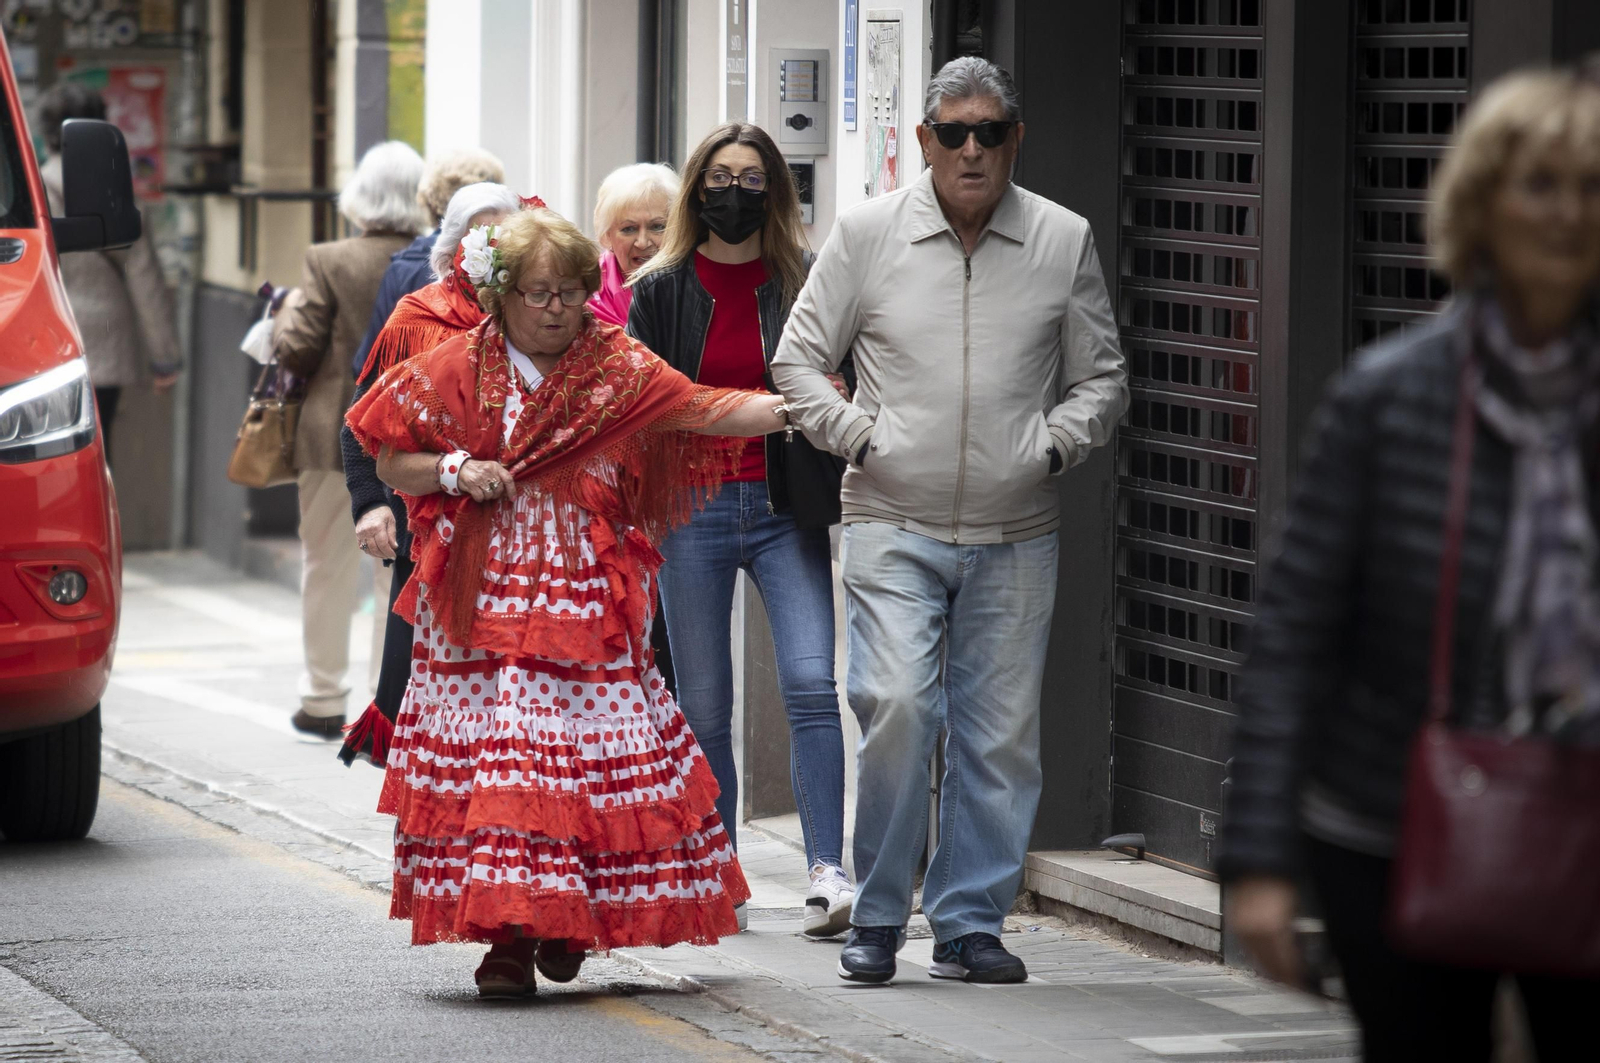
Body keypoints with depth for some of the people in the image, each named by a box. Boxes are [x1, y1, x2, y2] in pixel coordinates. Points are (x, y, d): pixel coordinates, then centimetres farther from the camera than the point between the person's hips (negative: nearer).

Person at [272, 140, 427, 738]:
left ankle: (324, 702, 16)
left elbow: (296, 352, -9)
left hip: (337, 438, -2)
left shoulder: (329, 263, -11)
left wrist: (289, 311, 10)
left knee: (328, 571, 10)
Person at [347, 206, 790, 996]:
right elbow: (391, 463, 8)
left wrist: (791, 408, -23)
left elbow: (704, 410, -9)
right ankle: (507, 935, -1)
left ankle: (568, 917, 17)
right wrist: (454, 472, -10)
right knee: (490, 757, -5)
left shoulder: (617, 368, 2)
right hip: (483, 600, 0)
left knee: (595, 750, -2)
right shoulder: (453, 372, 3)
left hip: (586, 604, 0)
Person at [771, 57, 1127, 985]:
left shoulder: (1064, 240, 5)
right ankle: (878, 916, -2)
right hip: (894, 525, -2)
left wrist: (1052, 443, -4)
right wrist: (859, 435, -4)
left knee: (1001, 733, 1)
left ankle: (971, 922, 13)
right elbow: (798, 360, 9)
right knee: (896, 707, -16)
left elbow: (1102, 379, 12)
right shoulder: (868, 232, 3)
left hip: (1016, 535, 2)